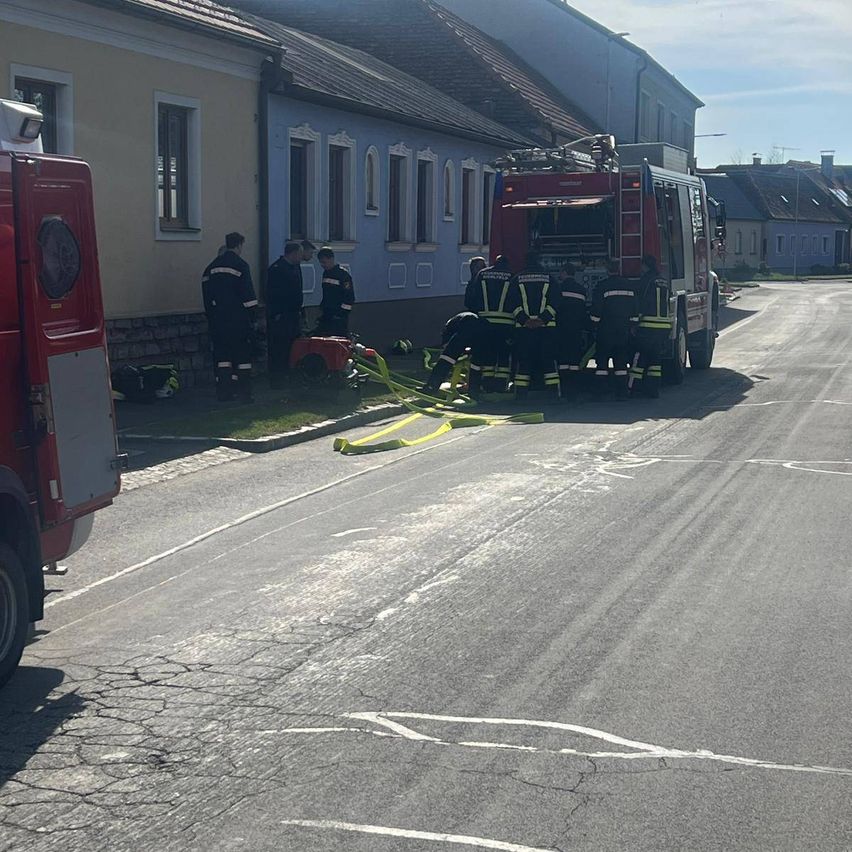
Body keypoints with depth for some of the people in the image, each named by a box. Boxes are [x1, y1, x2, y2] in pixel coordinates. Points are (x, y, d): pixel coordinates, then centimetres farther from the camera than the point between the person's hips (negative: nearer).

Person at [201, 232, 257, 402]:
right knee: (242, 355, 0)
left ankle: (223, 393, 8)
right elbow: (248, 294, -11)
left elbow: (206, 294, 14)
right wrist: (251, 316, -5)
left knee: (222, 355, 9)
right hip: (238, 318, -5)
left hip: (218, 318, 5)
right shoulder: (240, 265, -8)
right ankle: (244, 393, -1)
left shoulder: (212, 267, 11)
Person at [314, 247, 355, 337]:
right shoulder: (325, 273, 14)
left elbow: (349, 298, -13)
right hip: (326, 316, 8)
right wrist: (321, 309, 16)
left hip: (339, 319, -8)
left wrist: (341, 314, -16)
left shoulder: (343, 274, -10)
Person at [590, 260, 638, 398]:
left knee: (602, 360, 2)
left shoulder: (602, 286, -7)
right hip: (624, 329, 4)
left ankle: (600, 390, -2)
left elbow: (596, 310, -7)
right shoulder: (628, 286, 7)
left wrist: (595, 324, 5)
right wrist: (633, 326, 17)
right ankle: (622, 390, 5)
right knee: (621, 360, 8)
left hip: (606, 329, -4)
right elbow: (635, 309, 10)